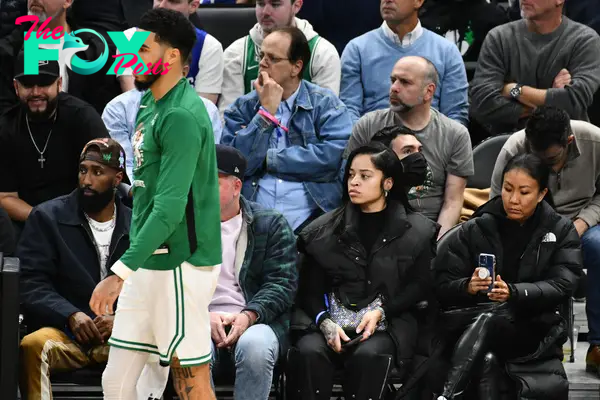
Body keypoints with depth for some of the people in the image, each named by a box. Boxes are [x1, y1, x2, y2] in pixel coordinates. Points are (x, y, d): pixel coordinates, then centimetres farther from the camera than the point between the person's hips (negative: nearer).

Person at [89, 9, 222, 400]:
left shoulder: (181, 117, -18)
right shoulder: (152, 105, 13)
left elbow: (170, 207, -25)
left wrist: (121, 272, -29)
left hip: (180, 267, -9)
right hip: (149, 264, 9)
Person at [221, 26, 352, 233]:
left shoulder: (326, 104, 9)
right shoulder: (242, 108, 14)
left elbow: (333, 156, -8)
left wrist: (269, 158, -3)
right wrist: (267, 111, -2)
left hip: (308, 221, -1)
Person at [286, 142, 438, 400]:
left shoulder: (417, 231, 8)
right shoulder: (325, 229, 13)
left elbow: (419, 285, 3)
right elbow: (309, 289, 9)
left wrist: (381, 312, -12)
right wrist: (325, 322, -11)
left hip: (387, 323, -2)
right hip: (333, 319, 2)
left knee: (368, 355, -36)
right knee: (308, 352, -31)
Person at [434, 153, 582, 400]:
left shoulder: (561, 231, 12)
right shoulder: (474, 231, 12)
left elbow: (561, 286, -4)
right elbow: (443, 287, 5)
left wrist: (513, 293, -23)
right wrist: (468, 287, -20)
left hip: (534, 330, -1)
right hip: (470, 328, 1)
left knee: (488, 319, -36)